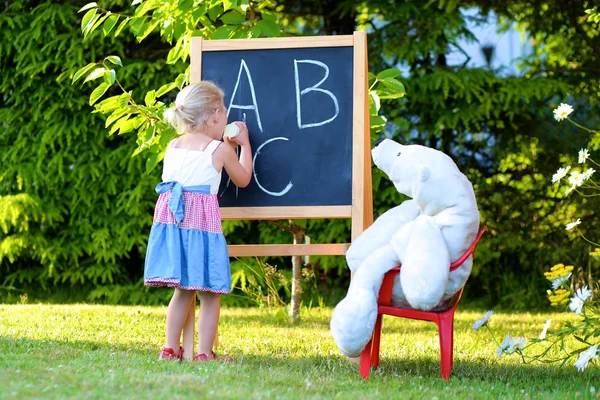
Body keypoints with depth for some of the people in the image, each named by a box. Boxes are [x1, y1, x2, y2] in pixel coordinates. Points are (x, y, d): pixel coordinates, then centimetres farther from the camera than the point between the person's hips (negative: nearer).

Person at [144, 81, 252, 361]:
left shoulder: (173, 146, 11)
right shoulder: (220, 150, -3)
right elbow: (243, 180, 13)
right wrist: (244, 145, 25)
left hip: (171, 220, 5)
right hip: (203, 221, -5)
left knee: (183, 291, 16)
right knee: (210, 293, 2)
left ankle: (171, 348, 15)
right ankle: (204, 353, -1)